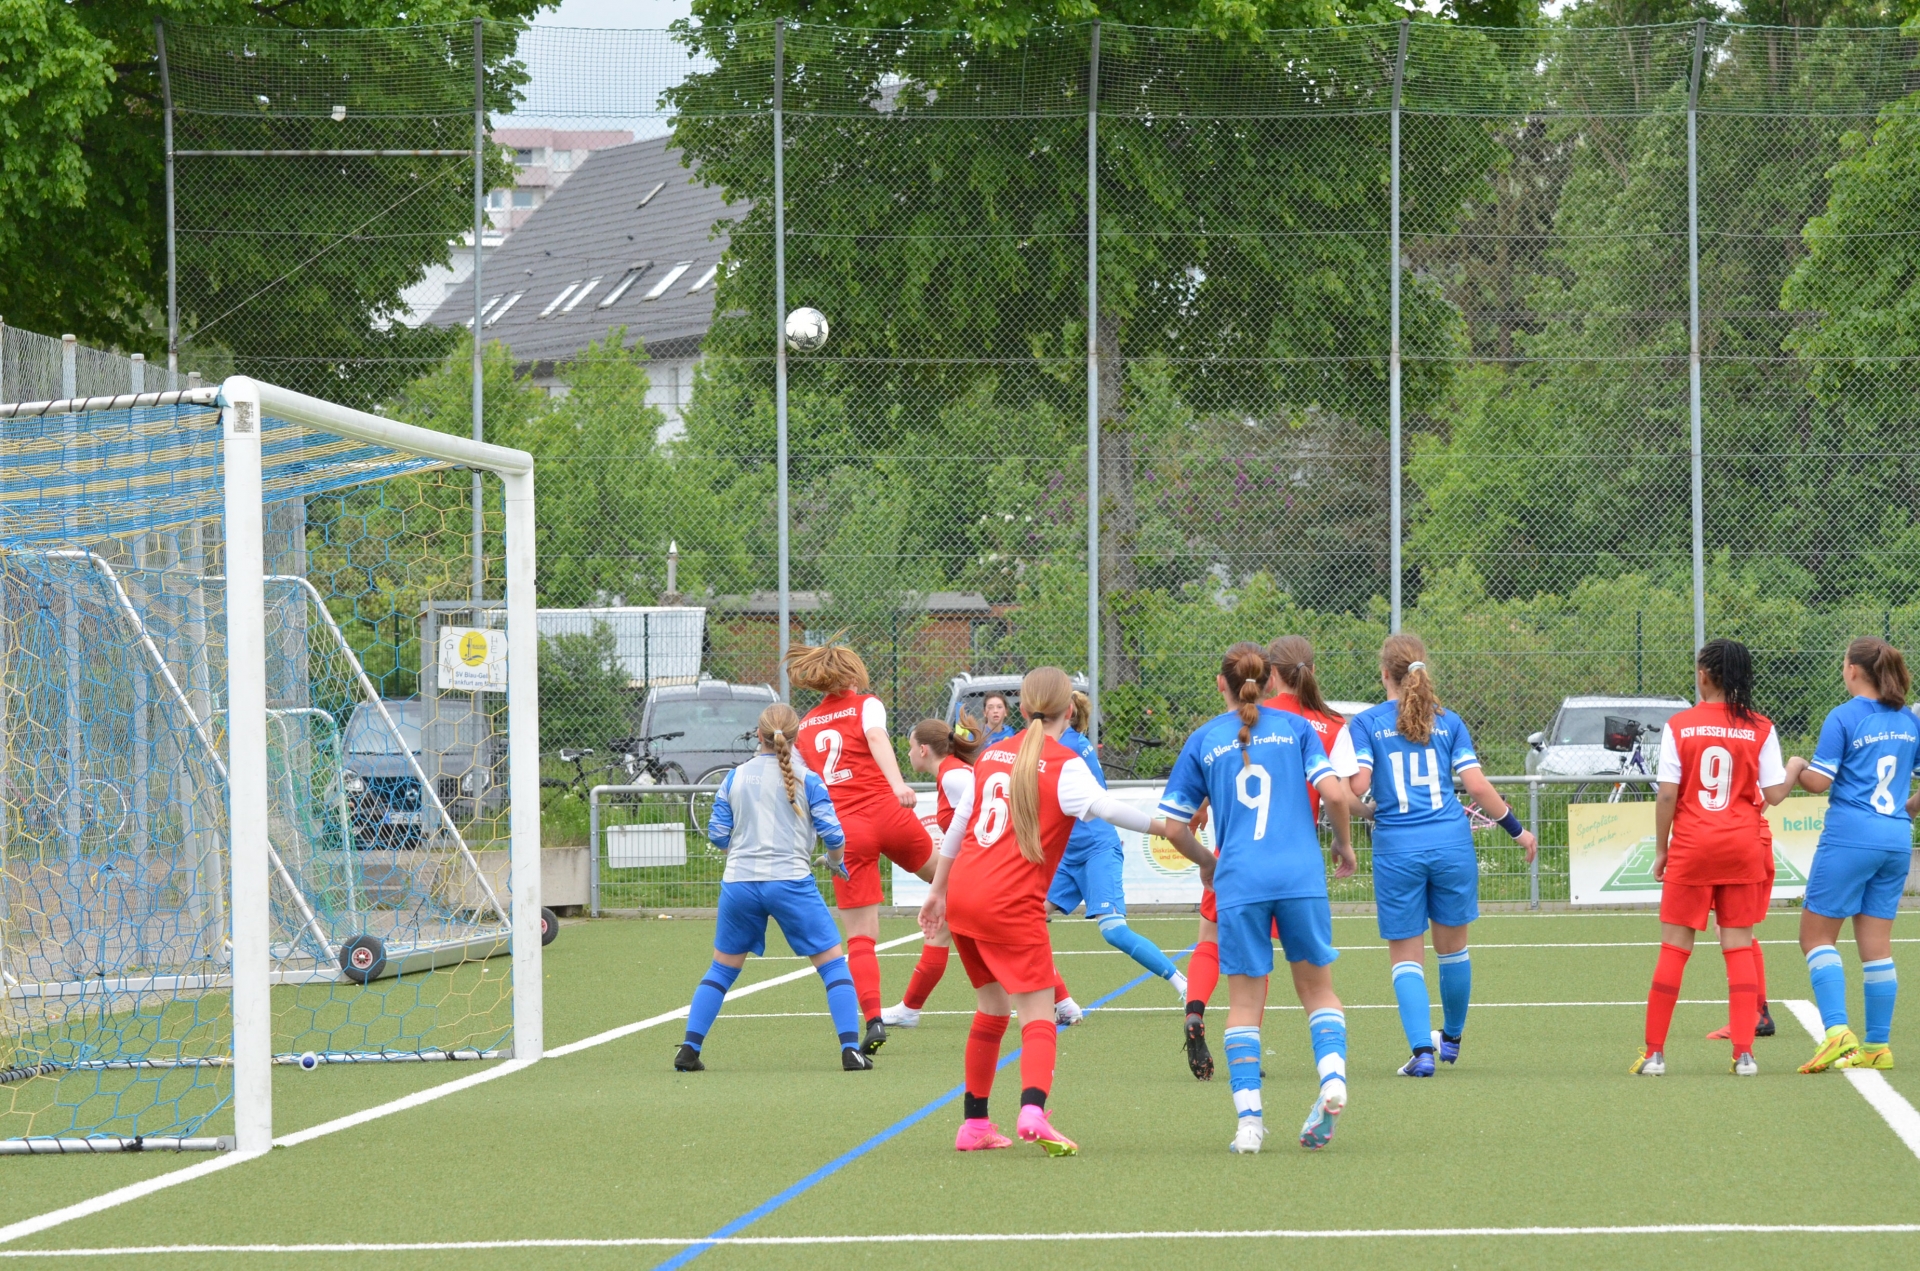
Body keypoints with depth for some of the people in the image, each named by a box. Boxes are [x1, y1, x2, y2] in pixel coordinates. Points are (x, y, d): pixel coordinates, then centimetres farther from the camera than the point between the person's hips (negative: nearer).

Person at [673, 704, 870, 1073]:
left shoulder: (735, 778, 5)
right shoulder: (807, 780, -2)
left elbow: (718, 835, 6)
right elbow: (833, 834, -4)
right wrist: (836, 862, 17)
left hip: (739, 883, 3)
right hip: (790, 882, -3)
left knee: (722, 969, 17)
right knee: (833, 964, 6)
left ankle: (689, 1051, 12)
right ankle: (850, 1050, -4)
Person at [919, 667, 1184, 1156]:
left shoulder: (994, 754, 14)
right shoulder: (1064, 765, -5)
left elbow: (958, 824, 21)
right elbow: (1105, 807, -23)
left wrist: (938, 890, 29)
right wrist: (1164, 827, -23)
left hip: (963, 897, 7)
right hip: (1011, 905, -7)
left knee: (992, 1009, 20)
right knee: (1039, 1017, -7)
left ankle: (974, 1124, 23)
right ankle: (1033, 1111, -31)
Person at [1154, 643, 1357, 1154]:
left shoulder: (1203, 741, 8)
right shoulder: (1294, 727, 6)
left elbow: (1173, 827, 7)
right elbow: (1334, 792, -4)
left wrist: (1206, 863, 25)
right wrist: (1343, 844, 14)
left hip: (1239, 883, 0)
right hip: (1301, 877, 0)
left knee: (1245, 1003, 6)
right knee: (1318, 989, 13)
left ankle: (1248, 1118, -3)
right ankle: (1332, 1076, -11)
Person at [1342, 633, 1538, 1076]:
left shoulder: (1365, 724, -1)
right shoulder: (1448, 722, 5)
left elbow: (1357, 786, -12)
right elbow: (1476, 785, 1)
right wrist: (1516, 828, 12)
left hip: (1397, 848, -2)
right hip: (1451, 841, 2)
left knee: (1406, 956, 6)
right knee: (1452, 946, 19)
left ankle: (1422, 1050, -8)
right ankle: (1451, 1039, 34)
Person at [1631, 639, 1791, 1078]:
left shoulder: (1678, 727, -5)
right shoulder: (1760, 729, -2)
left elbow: (1667, 795, -7)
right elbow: (1774, 794, -3)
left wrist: (1661, 849, 4)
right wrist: (1794, 770, 18)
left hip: (1691, 847, -1)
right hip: (1743, 846, 1)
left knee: (1674, 948, 6)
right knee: (1739, 947, 7)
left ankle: (1654, 1053, 7)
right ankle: (1744, 1052, -1)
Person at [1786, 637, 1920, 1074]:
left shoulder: (1843, 718, -9)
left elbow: (1820, 781, -12)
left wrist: (1796, 768, 9)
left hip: (1850, 837, -6)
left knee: (1816, 935, 2)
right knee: (1876, 943, 10)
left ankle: (1837, 1031, -14)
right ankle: (1878, 1045, 10)